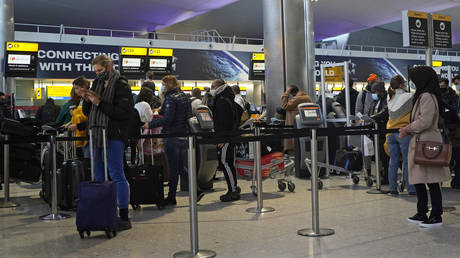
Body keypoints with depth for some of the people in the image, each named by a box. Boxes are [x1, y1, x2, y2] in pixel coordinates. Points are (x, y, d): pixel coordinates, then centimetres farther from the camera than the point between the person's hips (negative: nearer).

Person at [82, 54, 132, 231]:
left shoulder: (121, 85, -5)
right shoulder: (97, 84, 17)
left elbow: (124, 113, -17)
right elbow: (87, 112, 20)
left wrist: (99, 103, -17)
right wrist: (87, 101, -2)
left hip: (114, 136, -8)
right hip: (97, 135, 8)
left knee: (117, 175, -6)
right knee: (98, 177, 11)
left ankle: (124, 217, 0)